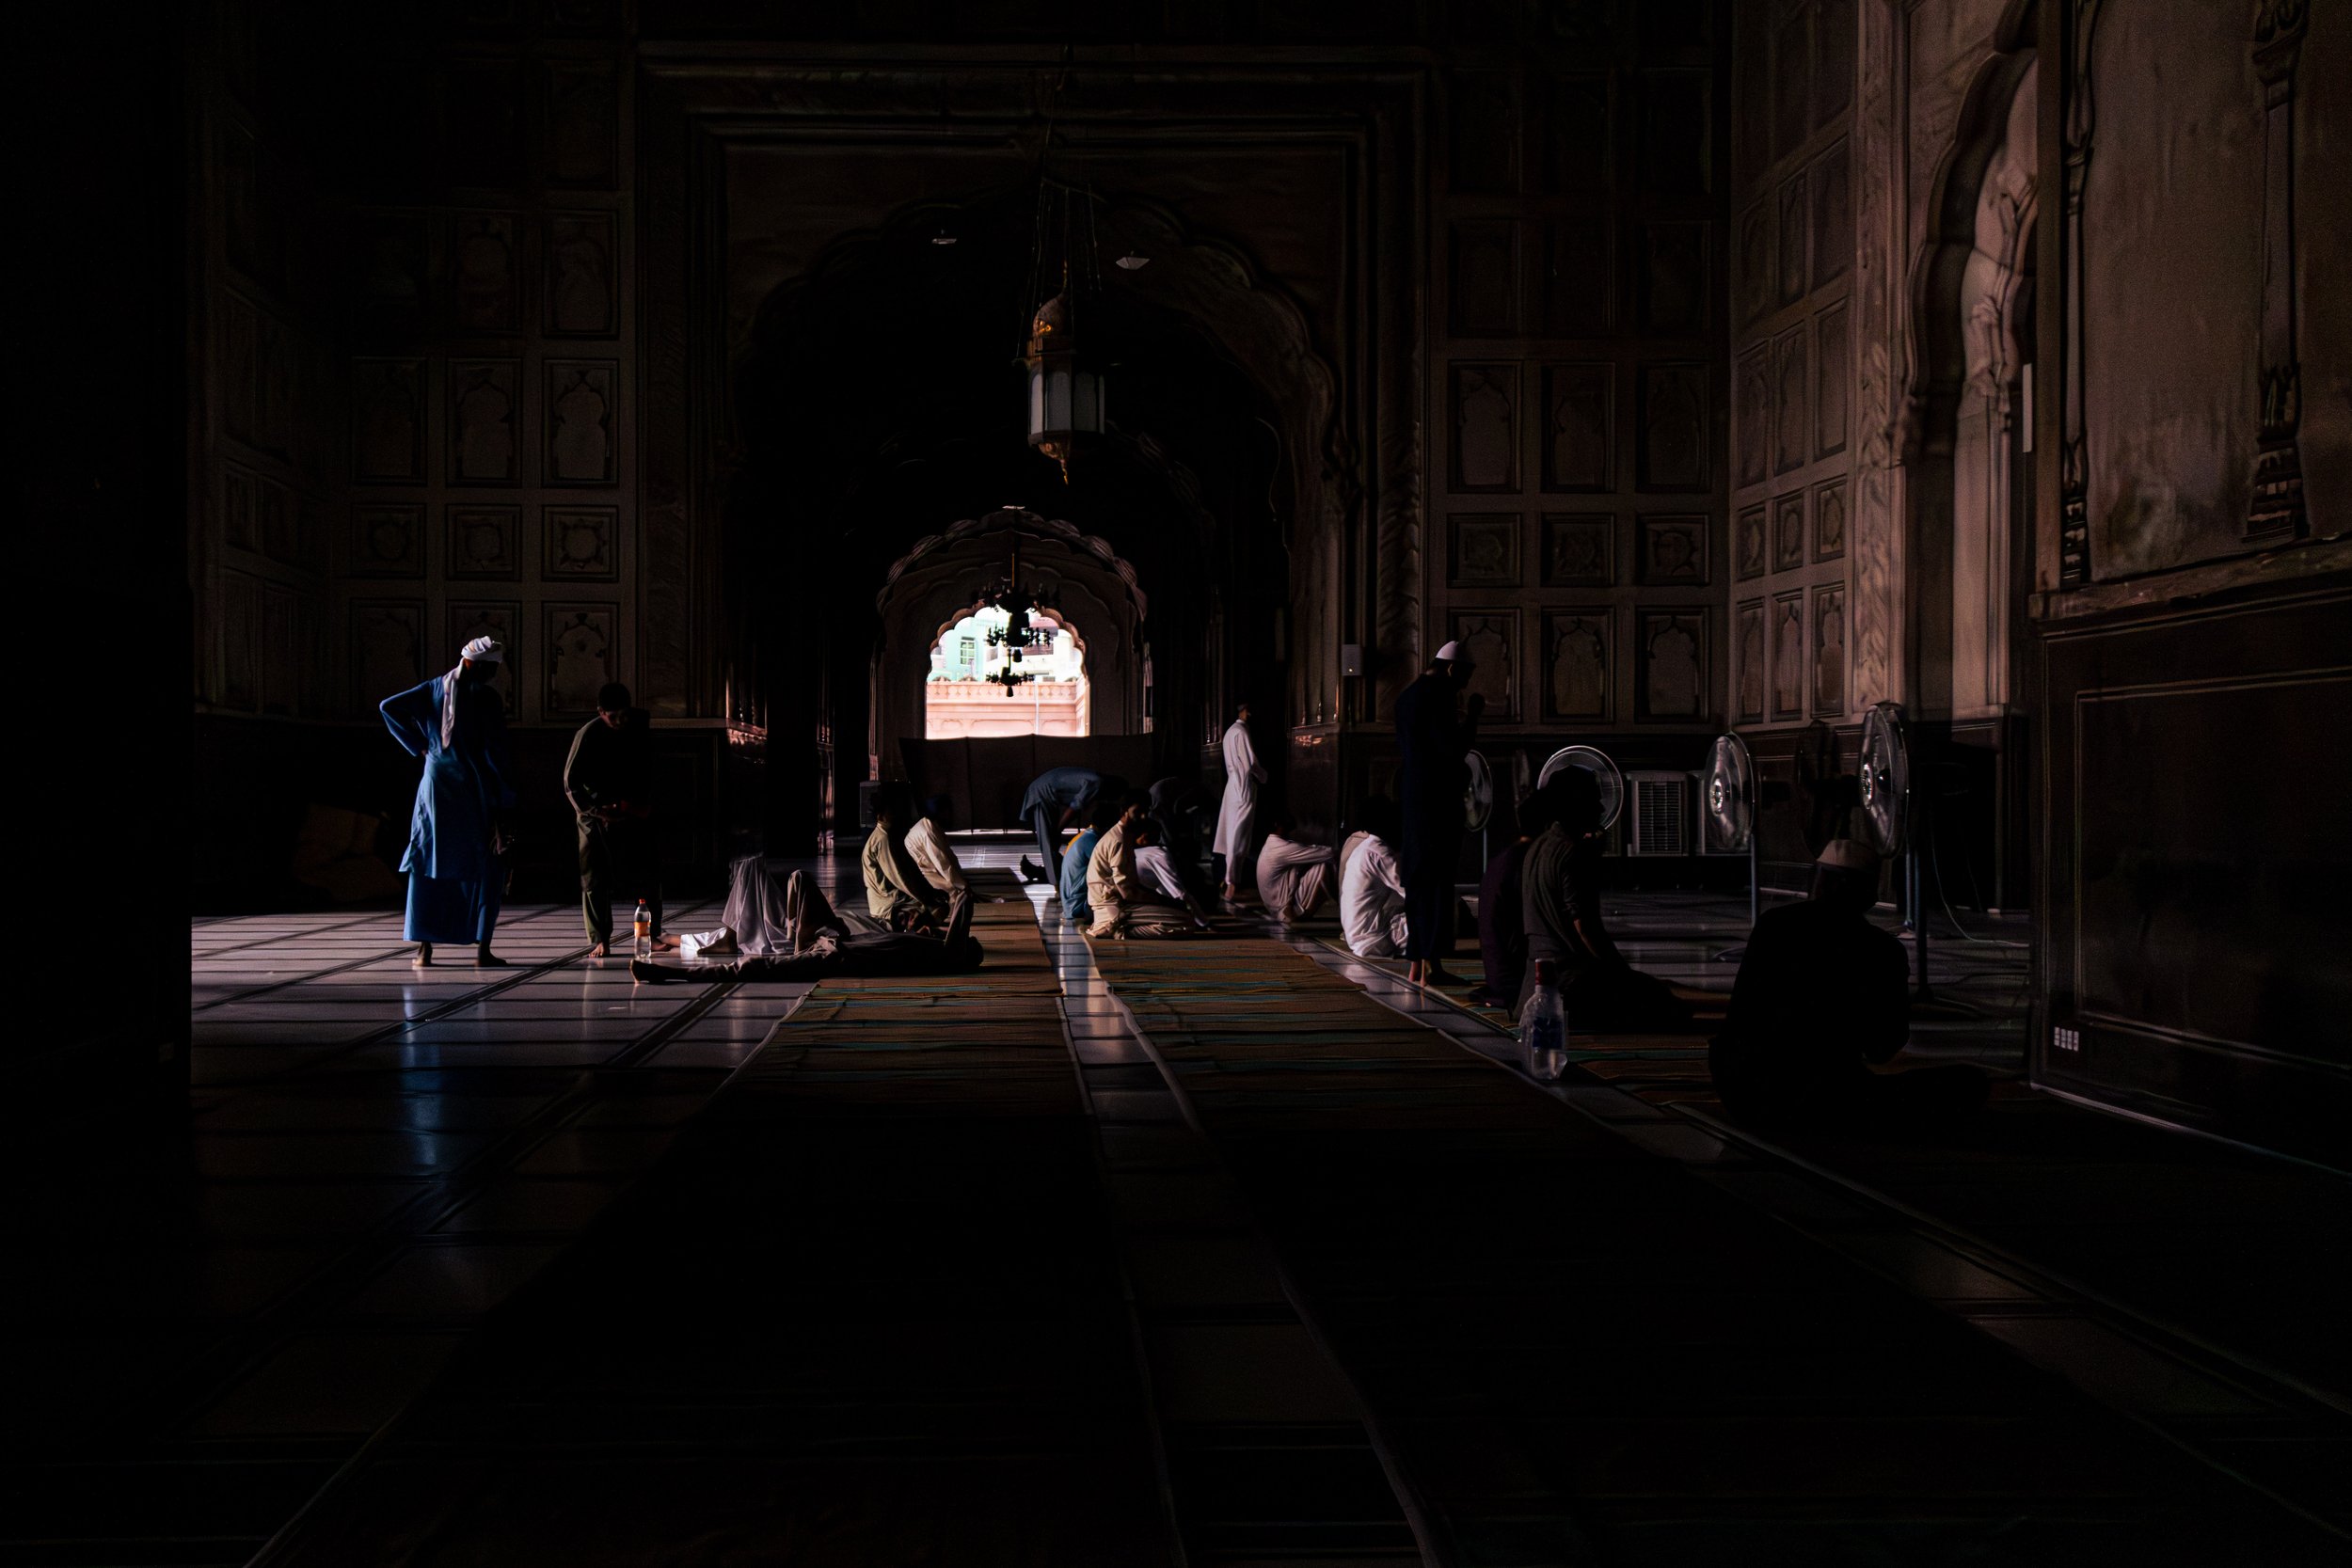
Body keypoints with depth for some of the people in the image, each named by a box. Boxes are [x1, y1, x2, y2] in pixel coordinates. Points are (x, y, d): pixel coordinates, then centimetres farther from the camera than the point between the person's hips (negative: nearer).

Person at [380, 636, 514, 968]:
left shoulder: (435, 688, 6)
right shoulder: (488, 699, -7)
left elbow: (390, 707, 1)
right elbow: (495, 754, -10)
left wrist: (419, 745, 7)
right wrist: (500, 806, -6)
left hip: (435, 786, 4)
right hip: (474, 792, -4)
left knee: (429, 864, 8)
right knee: (485, 869, 6)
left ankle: (424, 949, 5)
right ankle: (482, 949, 3)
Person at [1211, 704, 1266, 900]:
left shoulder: (1231, 731, 14)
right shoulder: (1241, 731, -14)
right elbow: (1250, 763, -16)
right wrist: (1264, 776, 1)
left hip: (1234, 784, 9)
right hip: (1244, 786, -9)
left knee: (1232, 833, 12)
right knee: (1238, 835, -11)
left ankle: (1229, 879, 16)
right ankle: (1231, 885, -15)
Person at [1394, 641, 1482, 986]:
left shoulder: (1407, 696, 15)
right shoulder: (1437, 696, -14)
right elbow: (1455, 749, -21)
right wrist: (1474, 715, -9)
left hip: (1413, 798, 9)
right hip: (1436, 799, -9)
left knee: (1419, 882, 12)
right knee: (1438, 881, -5)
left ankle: (1416, 964, 15)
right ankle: (1432, 965, -4)